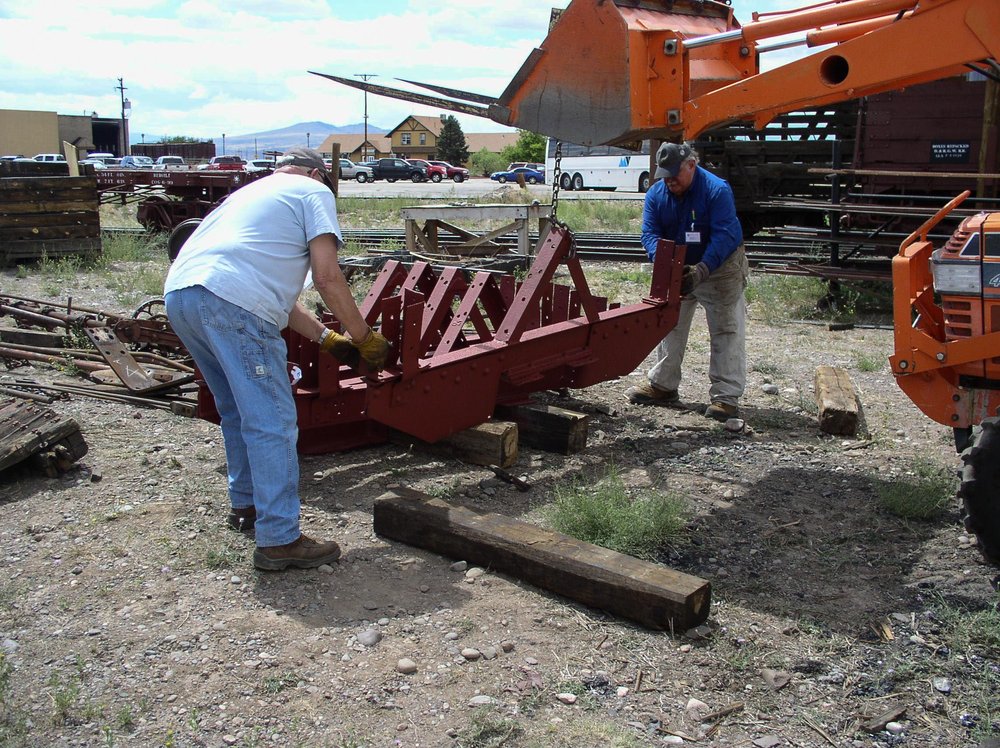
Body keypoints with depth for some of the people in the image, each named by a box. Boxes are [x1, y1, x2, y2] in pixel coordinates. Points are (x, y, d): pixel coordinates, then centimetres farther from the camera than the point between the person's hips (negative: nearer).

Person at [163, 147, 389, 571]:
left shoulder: (252, 193, 37)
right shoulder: (313, 191, 13)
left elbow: (272, 285, 35)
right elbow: (327, 278, 1)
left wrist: (325, 337, 35)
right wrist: (364, 338, 10)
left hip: (177, 295, 9)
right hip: (229, 301, -9)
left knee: (238, 412, 24)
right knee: (272, 422, -5)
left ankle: (245, 505, 36)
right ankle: (279, 540, -3)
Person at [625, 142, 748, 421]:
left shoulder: (717, 190, -23)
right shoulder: (656, 194, -7)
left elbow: (724, 236, -29)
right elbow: (650, 233, -13)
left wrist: (701, 270, -41)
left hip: (720, 267, -5)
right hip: (678, 269, 5)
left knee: (726, 330, -7)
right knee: (670, 325, 12)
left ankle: (726, 397, -7)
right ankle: (662, 385, 24)